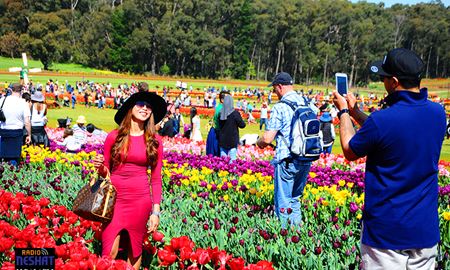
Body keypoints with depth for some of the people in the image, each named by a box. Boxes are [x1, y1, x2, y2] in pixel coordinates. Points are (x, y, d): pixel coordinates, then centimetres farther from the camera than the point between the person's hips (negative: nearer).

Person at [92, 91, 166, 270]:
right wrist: (100, 166, -14)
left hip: (141, 200, 1)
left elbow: (156, 179, 3)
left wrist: (156, 211, -1)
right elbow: (105, 172, 9)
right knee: (110, 252, -4)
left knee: (135, 250, 10)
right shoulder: (114, 136, 1)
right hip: (115, 197, 0)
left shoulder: (155, 141, 1)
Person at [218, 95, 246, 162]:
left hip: (222, 139, 4)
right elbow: (242, 125, -8)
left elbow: (218, 125, 8)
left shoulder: (221, 113, -3)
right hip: (233, 140, -4)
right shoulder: (235, 113, -14)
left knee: (223, 157, 11)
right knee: (232, 158, 1)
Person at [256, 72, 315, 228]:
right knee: (295, 199, 20)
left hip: (287, 161, -7)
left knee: (283, 203, 3)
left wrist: (259, 142, 9)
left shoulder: (280, 107, -12)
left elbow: (267, 139, -15)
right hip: (306, 160, 7)